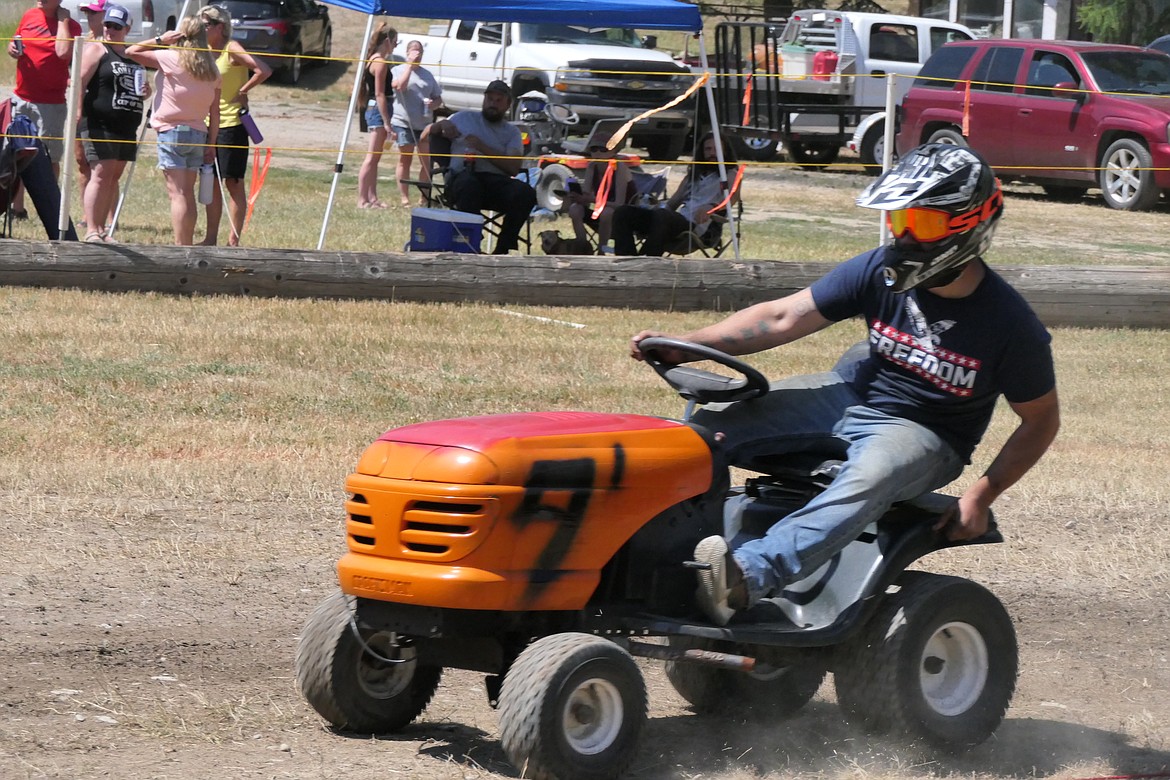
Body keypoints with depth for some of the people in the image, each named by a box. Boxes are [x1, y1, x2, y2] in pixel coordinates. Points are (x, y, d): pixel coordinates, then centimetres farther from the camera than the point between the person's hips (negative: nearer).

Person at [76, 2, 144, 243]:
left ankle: (102, 228, 11)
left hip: (127, 128, 7)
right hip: (100, 124, -7)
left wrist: (146, 90, 10)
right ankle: (92, 230, -13)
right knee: (101, 174, -13)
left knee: (114, 177, 7)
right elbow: (80, 82, -11)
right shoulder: (96, 50, -2)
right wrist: (77, 112, -22)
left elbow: (139, 86, 33)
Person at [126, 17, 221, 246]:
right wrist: (211, 143, 11)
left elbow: (131, 52, -5)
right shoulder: (211, 70, 6)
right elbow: (215, 113, 7)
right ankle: (187, 244, 17)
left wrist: (160, 40, 0)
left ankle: (181, 247, -14)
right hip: (198, 133, 5)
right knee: (188, 194, 14)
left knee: (177, 194, -8)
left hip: (172, 132, -5)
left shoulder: (170, 59, -8)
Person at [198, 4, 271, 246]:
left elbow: (263, 70, -23)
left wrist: (242, 92, -16)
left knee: (233, 182, -3)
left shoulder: (232, 49, -12)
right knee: (211, 182, 10)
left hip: (232, 124, -8)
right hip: (209, 125, 8)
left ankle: (233, 240, 0)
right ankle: (211, 238, 16)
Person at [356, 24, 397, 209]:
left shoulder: (374, 60, 14)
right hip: (378, 111, -10)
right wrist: (386, 122, -19)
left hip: (374, 110, 10)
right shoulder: (380, 62, -15)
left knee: (374, 158, 12)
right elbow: (379, 94, -19)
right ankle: (362, 200, -9)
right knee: (371, 157, -9)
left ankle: (372, 198, 16)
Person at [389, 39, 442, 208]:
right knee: (404, 160, 2)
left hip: (424, 123, 4)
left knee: (427, 162, 0)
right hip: (404, 122, -4)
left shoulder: (427, 74, 15)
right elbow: (399, 86, -19)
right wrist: (410, 64, -14)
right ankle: (404, 198, 6)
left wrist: (434, 103, -4)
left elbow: (438, 97, 20)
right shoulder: (398, 70, 2)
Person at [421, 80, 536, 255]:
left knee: (525, 193, -32)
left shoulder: (512, 132, 21)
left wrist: (481, 147, -6)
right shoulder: (465, 118, 24)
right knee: (469, 184, -41)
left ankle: (502, 249, -25)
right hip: (463, 176, -1)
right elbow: (425, 135, 26)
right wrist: (442, 124, 4)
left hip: (498, 180, 1)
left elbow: (514, 168, 2)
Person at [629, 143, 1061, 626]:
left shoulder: (1007, 324, -17)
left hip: (924, 436, -5)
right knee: (711, 424, -14)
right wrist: (682, 345, -20)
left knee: (874, 474, -41)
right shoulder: (880, 273, -9)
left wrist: (982, 496, -16)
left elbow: (1041, 420, -5)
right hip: (853, 396, 5)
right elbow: (784, 318, -9)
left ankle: (748, 576, -56)